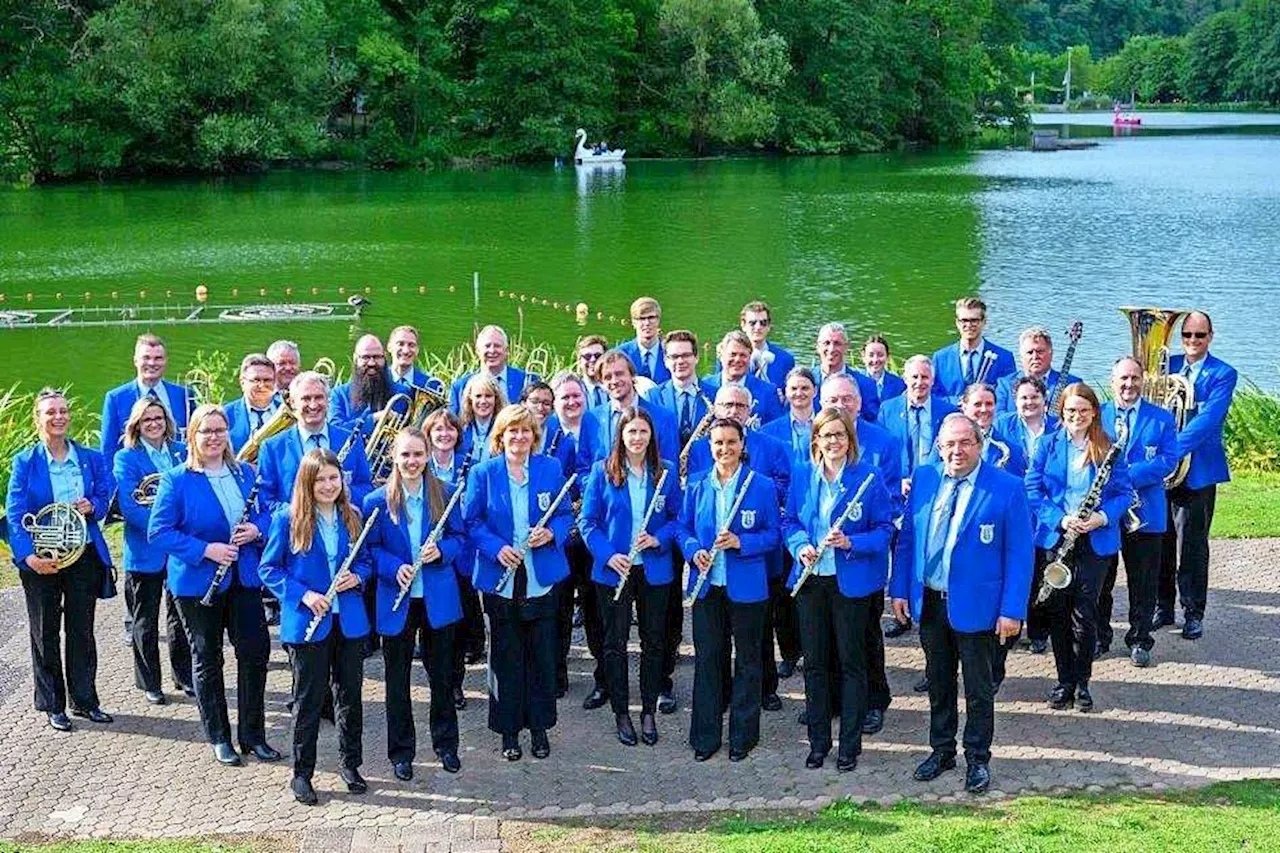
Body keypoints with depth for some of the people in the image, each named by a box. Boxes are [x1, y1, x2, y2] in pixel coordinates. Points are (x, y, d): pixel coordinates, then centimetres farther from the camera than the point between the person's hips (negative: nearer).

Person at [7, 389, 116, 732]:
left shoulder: (91, 458, 3)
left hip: (84, 555, 2)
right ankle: (52, 705, 17)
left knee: (82, 630, 9)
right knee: (45, 633, 7)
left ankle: (84, 700, 20)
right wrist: (28, 555, -21)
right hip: (41, 560, -2)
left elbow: (105, 498, 9)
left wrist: (91, 507, -15)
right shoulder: (25, 462, -4)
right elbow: (15, 514, -9)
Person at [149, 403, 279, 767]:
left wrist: (257, 529, -9)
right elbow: (159, 532, -12)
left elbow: (267, 513, 15)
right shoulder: (176, 480, -7)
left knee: (256, 651, 1)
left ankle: (253, 735, 14)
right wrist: (205, 550, -21)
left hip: (245, 578, 3)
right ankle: (219, 739, 19)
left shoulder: (246, 473, 7)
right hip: (198, 583, -3)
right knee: (208, 659, 7)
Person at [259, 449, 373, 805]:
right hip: (306, 624, -4)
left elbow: (365, 559, 15)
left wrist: (357, 576, -8)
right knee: (309, 699, 3)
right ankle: (301, 773, 15)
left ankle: (350, 765, 26)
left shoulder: (352, 517, 5)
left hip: (350, 621, 4)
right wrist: (303, 595, -17)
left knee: (350, 695, 12)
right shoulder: (287, 519, -7)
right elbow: (269, 569, -5)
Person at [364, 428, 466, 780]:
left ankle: (446, 744, 28)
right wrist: (394, 568, -19)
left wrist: (441, 550, -16)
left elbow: (460, 537, 5)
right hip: (396, 601, -1)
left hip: (439, 600, 1)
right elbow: (371, 548, -2)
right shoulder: (377, 501, -5)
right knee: (397, 679, 8)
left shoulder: (446, 494, -1)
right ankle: (401, 752, 20)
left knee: (442, 674, 12)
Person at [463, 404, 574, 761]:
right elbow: (472, 521, -1)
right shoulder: (483, 473, -2)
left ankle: (540, 726, 21)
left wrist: (551, 533, -14)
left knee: (542, 655, 7)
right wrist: (496, 548, -17)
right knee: (506, 657, 5)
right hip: (500, 580, -1)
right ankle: (509, 730, 17)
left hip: (542, 579, 1)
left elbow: (565, 514, 7)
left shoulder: (551, 469, 3)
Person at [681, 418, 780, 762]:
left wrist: (740, 542, -20)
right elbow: (684, 528, 10)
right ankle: (705, 736, 17)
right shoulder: (696, 486, 5)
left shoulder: (763, 486, -4)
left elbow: (772, 535, -4)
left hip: (747, 588, -2)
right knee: (707, 659, 8)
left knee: (747, 660, 7)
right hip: (706, 587, 3)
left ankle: (743, 734, 19)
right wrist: (694, 551, -10)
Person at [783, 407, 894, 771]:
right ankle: (818, 741, 21)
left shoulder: (869, 478, -7)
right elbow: (789, 521, 10)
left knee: (851, 663, 5)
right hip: (810, 580, 3)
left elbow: (885, 529, -6)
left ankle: (850, 745, 14)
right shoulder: (801, 476, 4)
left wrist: (850, 543, -22)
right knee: (814, 662, 10)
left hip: (852, 582, -3)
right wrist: (800, 547, -10)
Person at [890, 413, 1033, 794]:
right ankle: (941, 751, 31)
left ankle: (978, 759, 23)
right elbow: (906, 537, 7)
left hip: (975, 606, -4)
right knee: (938, 683, 17)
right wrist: (899, 589, 3)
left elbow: (1020, 553, -11)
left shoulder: (1007, 488, -12)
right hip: (928, 602, 4)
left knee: (979, 689, 8)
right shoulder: (923, 478, 1)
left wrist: (1012, 609, -15)